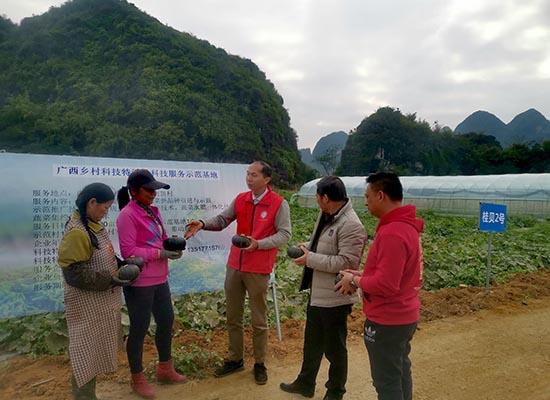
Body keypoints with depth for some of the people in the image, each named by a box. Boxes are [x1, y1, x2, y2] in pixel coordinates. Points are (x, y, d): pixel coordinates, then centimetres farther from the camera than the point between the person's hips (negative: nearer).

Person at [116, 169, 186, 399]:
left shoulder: (152, 211, 10)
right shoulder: (127, 215, -16)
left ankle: (165, 370, 38)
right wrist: (160, 253, -21)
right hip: (139, 283, -8)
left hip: (160, 279, 9)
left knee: (166, 322, 18)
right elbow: (128, 251, -20)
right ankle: (137, 379, 28)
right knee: (139, 329, 7)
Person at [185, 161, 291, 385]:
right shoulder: (240, 199, 5)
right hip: (234, 266, 5)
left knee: (259, 321, 9)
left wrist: (258, 244, -24)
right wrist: (203, 224, -11)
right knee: (233, 316, 15)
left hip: (258, 270, -5)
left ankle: (260, 364, 28)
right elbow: (222, 220, 7)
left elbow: (284, 234, -12)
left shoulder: (279, 204, -10)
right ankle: (235, 359, 32)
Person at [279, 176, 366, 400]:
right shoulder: (324, 216, 5)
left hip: (335, 298, -9)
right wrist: (307, 248, 0)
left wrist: (310, 259, -24)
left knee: (334, 348, 12)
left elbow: (346, 262, -29)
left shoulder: (351, 226, -25)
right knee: (311, 342, 24)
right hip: (316, 293, 9)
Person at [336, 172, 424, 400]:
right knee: (400, 374, 24)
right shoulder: (407, 225, 5)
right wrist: (362, 276, 4)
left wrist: (355, 281, -14)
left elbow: (385, 285, -29)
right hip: (404, 315, 10)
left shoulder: (392, 233, -27)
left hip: (387, 321, -10)